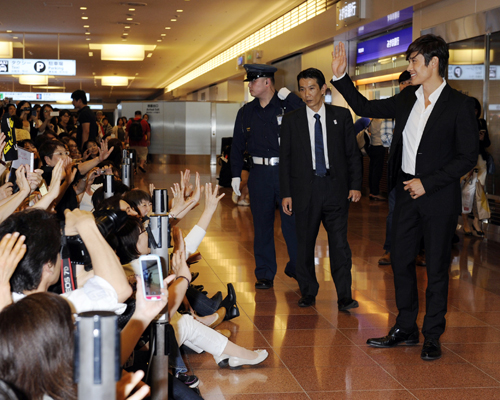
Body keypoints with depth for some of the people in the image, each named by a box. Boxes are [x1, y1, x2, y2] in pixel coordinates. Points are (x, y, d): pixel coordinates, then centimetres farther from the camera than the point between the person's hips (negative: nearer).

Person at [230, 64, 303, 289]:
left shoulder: (288, 105, -1)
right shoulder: (246, 112, 10)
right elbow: (237, 146, 14)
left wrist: (289, 96, -18)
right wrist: (236, 175, 8)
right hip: (259, 172, 3)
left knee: (292, 221, -1)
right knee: (262, 224, 7)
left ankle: (297, 268, 16)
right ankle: (265, 274, 17)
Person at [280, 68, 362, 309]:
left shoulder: (341, 116, 6)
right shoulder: (291, 120, 5)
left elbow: (352, 153, 8)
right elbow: (285, 158, 6)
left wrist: (355, 185, 1)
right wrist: (286, 194, 0)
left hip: (335, 188, 0)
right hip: (305, 189, 1)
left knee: (340, 243, -3)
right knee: (305, 244, 7)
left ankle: (344, 296, 4)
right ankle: (308, 293, 20)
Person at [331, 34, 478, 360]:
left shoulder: (459, 105, -9)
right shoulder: (406, 100, 7)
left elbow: (468, 156, -10)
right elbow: (365, 107, 17)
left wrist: (427, 182, -14)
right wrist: (341, 77, 8)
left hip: (439, 198, -6)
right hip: (407, 192, 6)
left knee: (437, 268, 4)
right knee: (401, 262, 10)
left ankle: (432, 336, 17)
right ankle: (405, 329, 25)